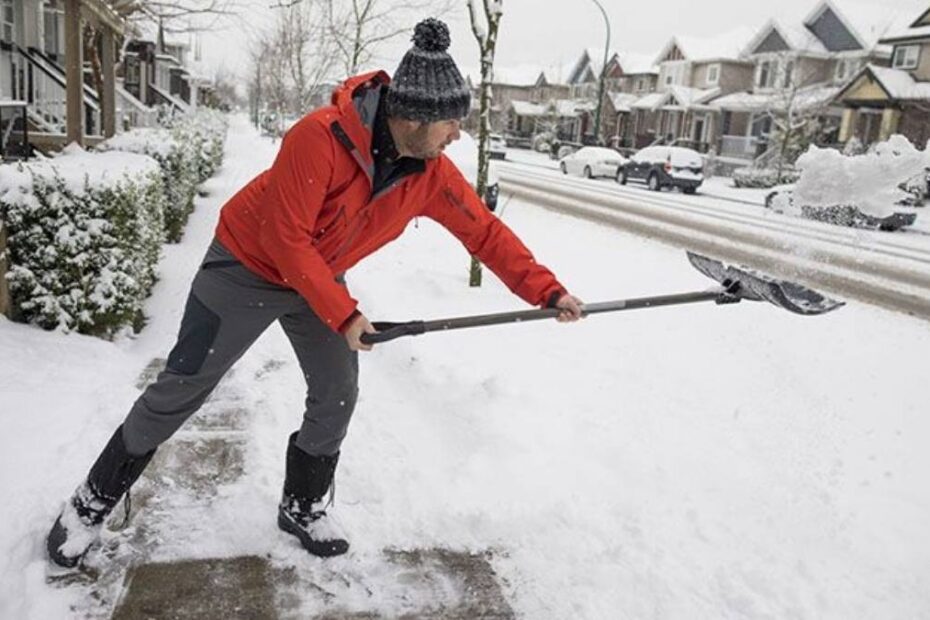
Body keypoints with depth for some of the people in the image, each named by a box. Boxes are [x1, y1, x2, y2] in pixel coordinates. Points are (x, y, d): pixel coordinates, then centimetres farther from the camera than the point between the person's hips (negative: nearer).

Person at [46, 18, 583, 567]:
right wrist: (343, 314, -26)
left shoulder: (432, 173, -16)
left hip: (321, 277, 6)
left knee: (338, 395, 4)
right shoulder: (321, 136, -34)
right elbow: (285, 239, -29)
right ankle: (94, 502, 24)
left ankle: (303, 506, 28)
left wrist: (548, 292, -14)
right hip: (249, 267, -5)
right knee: (182, 389, 2)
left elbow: (485, 231, -9)